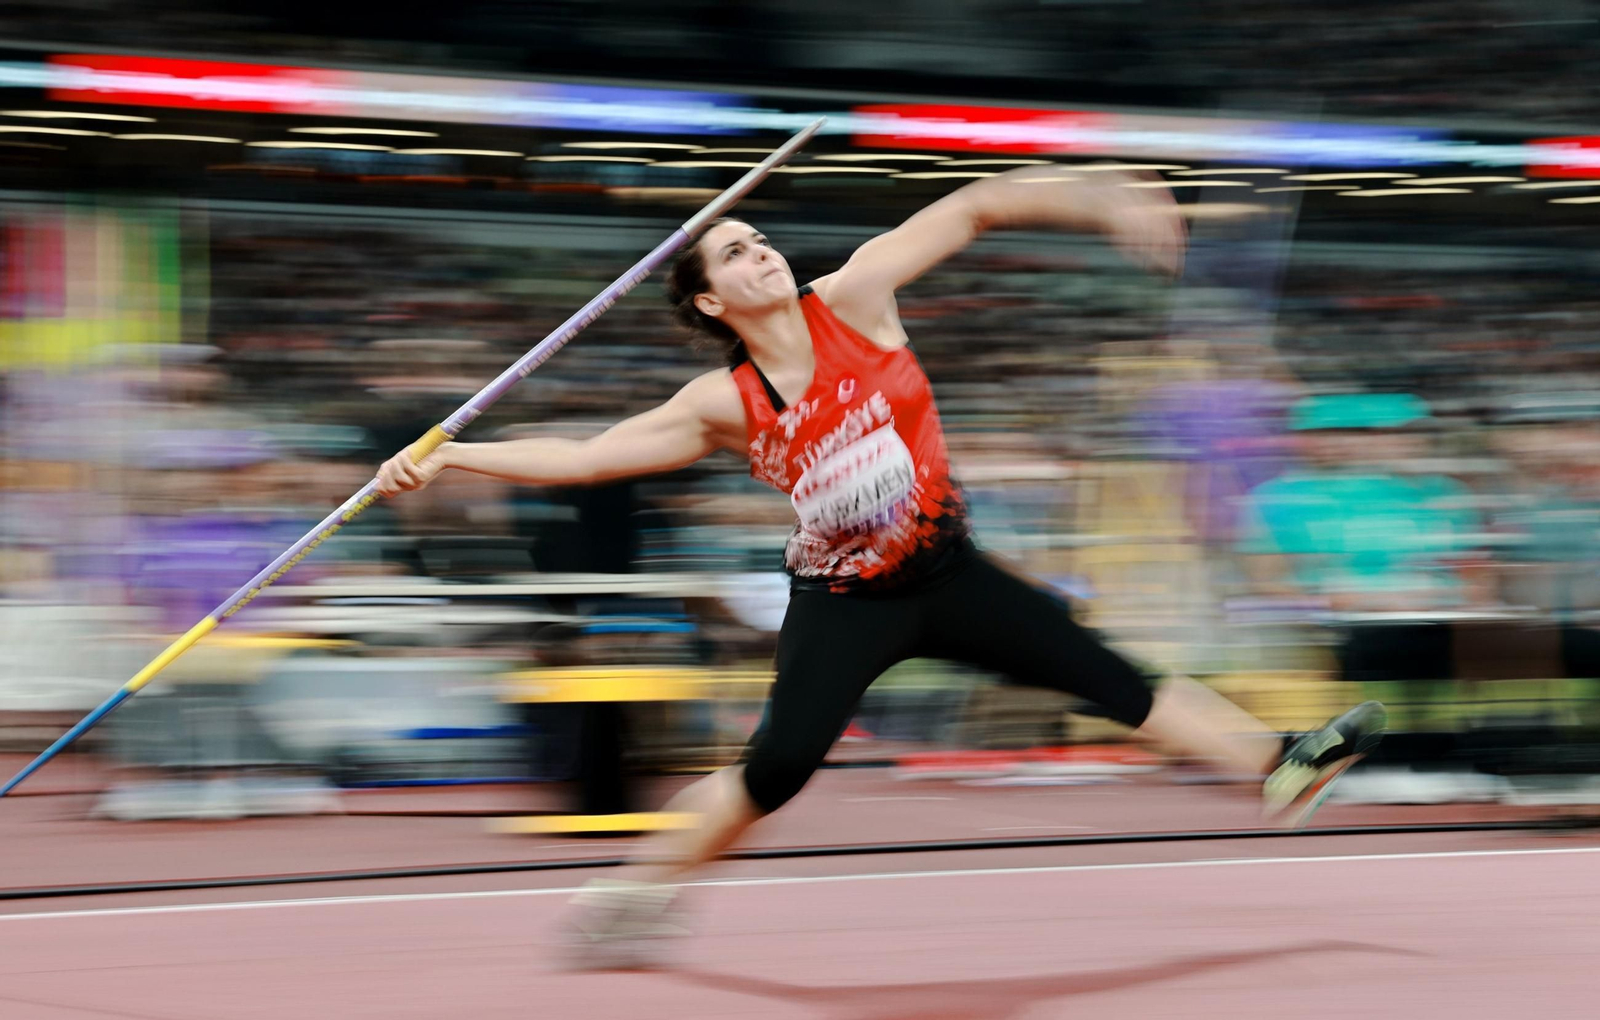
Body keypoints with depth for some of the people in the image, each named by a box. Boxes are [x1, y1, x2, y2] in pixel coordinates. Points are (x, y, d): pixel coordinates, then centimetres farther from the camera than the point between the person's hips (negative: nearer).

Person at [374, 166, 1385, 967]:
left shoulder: (851, 298, -9)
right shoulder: (724, 404, -11)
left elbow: (970, 211, -9)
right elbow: (584, 456, -11)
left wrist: (1091, 195, -17)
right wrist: (449, 457, -18)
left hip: (947, 573, 2)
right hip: (843, 601, -2)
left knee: (1103, 672, 1)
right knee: (779, 766, -15)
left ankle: (1282, 762, 8)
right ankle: (636, 894, 0)